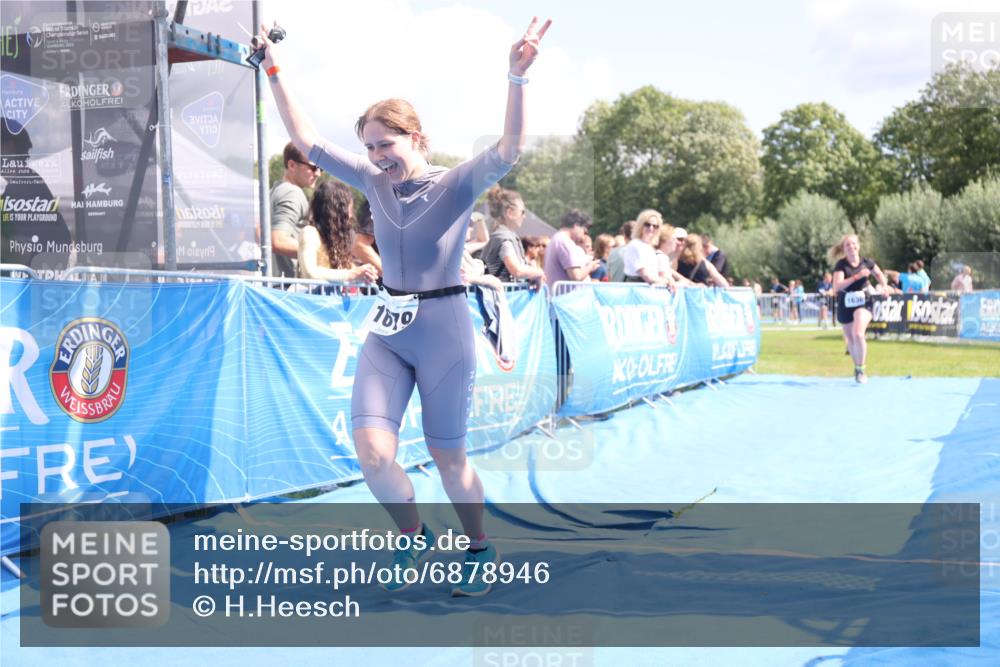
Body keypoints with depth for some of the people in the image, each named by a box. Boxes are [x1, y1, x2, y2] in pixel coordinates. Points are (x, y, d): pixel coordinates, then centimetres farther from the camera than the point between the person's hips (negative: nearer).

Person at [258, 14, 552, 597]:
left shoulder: (457, 185, -11)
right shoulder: (374, 182, 4)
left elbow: (511, 149, -27)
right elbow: (308, 141, 10)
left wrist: (518, 76, -39)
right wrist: (276, 74, 6)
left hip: (444, 331, -4)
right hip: (386, 330, 4)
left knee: (448, 458, 6)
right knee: (372, 450, -10)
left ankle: (481, 548, 32)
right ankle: (415, 537, 18)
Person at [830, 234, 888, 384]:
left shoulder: (866, 262, -5)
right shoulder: (841, 265, -12)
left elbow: (879, 274, 16)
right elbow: (837, 286, -26)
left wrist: (884, 286, -3)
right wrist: (857, 276, -31)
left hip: (863, 302, -1)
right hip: (845, 305, 1)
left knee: (858, 334, -22)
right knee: (850, 339, 13)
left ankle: (861, 369, -8)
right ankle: (857, 367, 37)